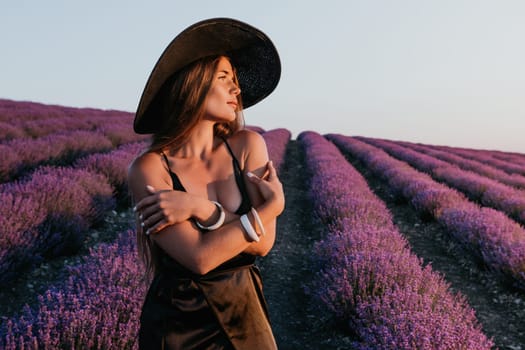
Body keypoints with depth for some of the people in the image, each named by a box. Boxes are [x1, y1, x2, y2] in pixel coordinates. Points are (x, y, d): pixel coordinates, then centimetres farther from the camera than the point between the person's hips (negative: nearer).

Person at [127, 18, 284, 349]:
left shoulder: (248, 145, -6)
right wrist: (274, 204, -17)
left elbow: (263, 244, -12)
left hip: (246, 312, 3)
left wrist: (199, 206, -23)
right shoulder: (149, 168, -16)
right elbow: (201, 257, -24)